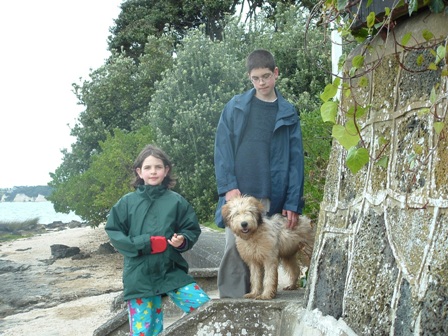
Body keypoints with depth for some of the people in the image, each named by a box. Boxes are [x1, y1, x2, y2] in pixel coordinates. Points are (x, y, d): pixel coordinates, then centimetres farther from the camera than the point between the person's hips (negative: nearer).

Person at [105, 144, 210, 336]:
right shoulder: (127, 202, 1)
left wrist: (183, 240, -15)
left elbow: (192, 229, 7)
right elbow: (113, 233, 1)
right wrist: (142, 244, -12)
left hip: (172, 271, 0)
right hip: (139, 275, 0)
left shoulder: (176, 200, 1)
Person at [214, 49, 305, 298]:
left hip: (271, 196, 1)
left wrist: (293, 203, 0)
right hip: (238, 192, -1)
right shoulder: (235, 107, 7)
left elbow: (295, 159, 6)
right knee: (235, 247, -4)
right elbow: (223, 149, 3)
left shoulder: (288, 114, 9)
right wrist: (229, 186, -8)